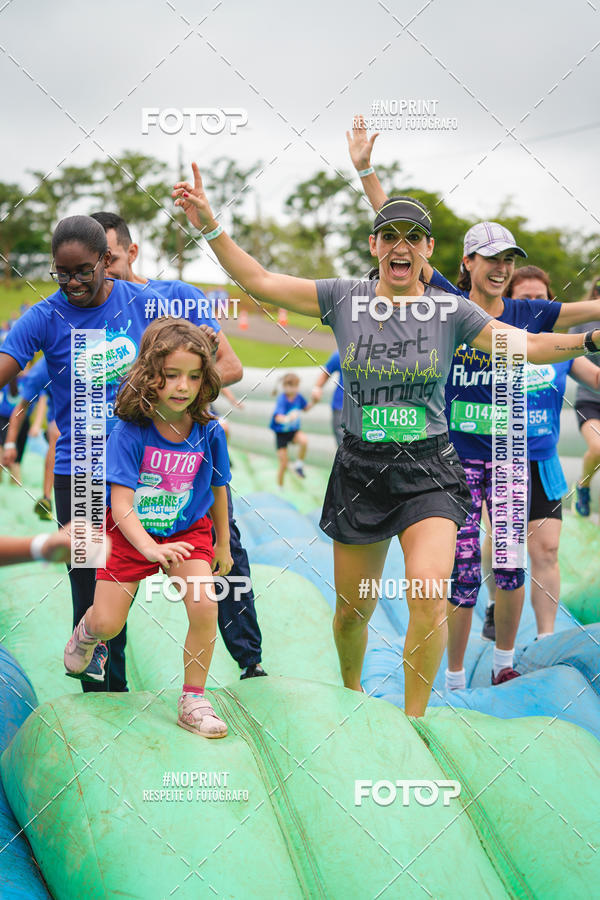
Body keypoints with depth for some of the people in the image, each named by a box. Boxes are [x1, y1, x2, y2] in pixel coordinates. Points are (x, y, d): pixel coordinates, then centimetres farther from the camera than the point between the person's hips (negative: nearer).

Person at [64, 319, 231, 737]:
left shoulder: (209, 432, -14)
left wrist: (223, 546, 13)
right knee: (109, 624, 0)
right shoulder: (130, 432, -23)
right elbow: (120, 504, -25)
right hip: (130, 532, -1)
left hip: (189, 531, 2)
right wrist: (150, 548, -40)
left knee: (205, 607, -19)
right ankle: (87, 631, 42)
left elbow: (218, 490, 3)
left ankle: (193, 701, 1)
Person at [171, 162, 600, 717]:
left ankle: (413, 722, -4)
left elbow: (526, 346, 1)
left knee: (429, 595, -21)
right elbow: (259, 281, 1)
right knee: (352, 610, 10)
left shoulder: (451, 310, 0)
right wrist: (211, 228, -8)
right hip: (360, 469, 1)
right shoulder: (343, 298, 1)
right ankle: (352, 694, 41)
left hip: (428, 470, -1)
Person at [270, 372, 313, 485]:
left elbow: (305, 408, 16)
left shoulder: (298, 397, -6)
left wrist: (313, 403, -4)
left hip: (294, 431, 4)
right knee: (283, 464, -2)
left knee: (304, 440, -31)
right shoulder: (282, 400, -23)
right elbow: (277, 418, -40)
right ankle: (280, 488, 20)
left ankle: (299, 464, -7)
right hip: (281, 433, -4)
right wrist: (287, 419, -61)